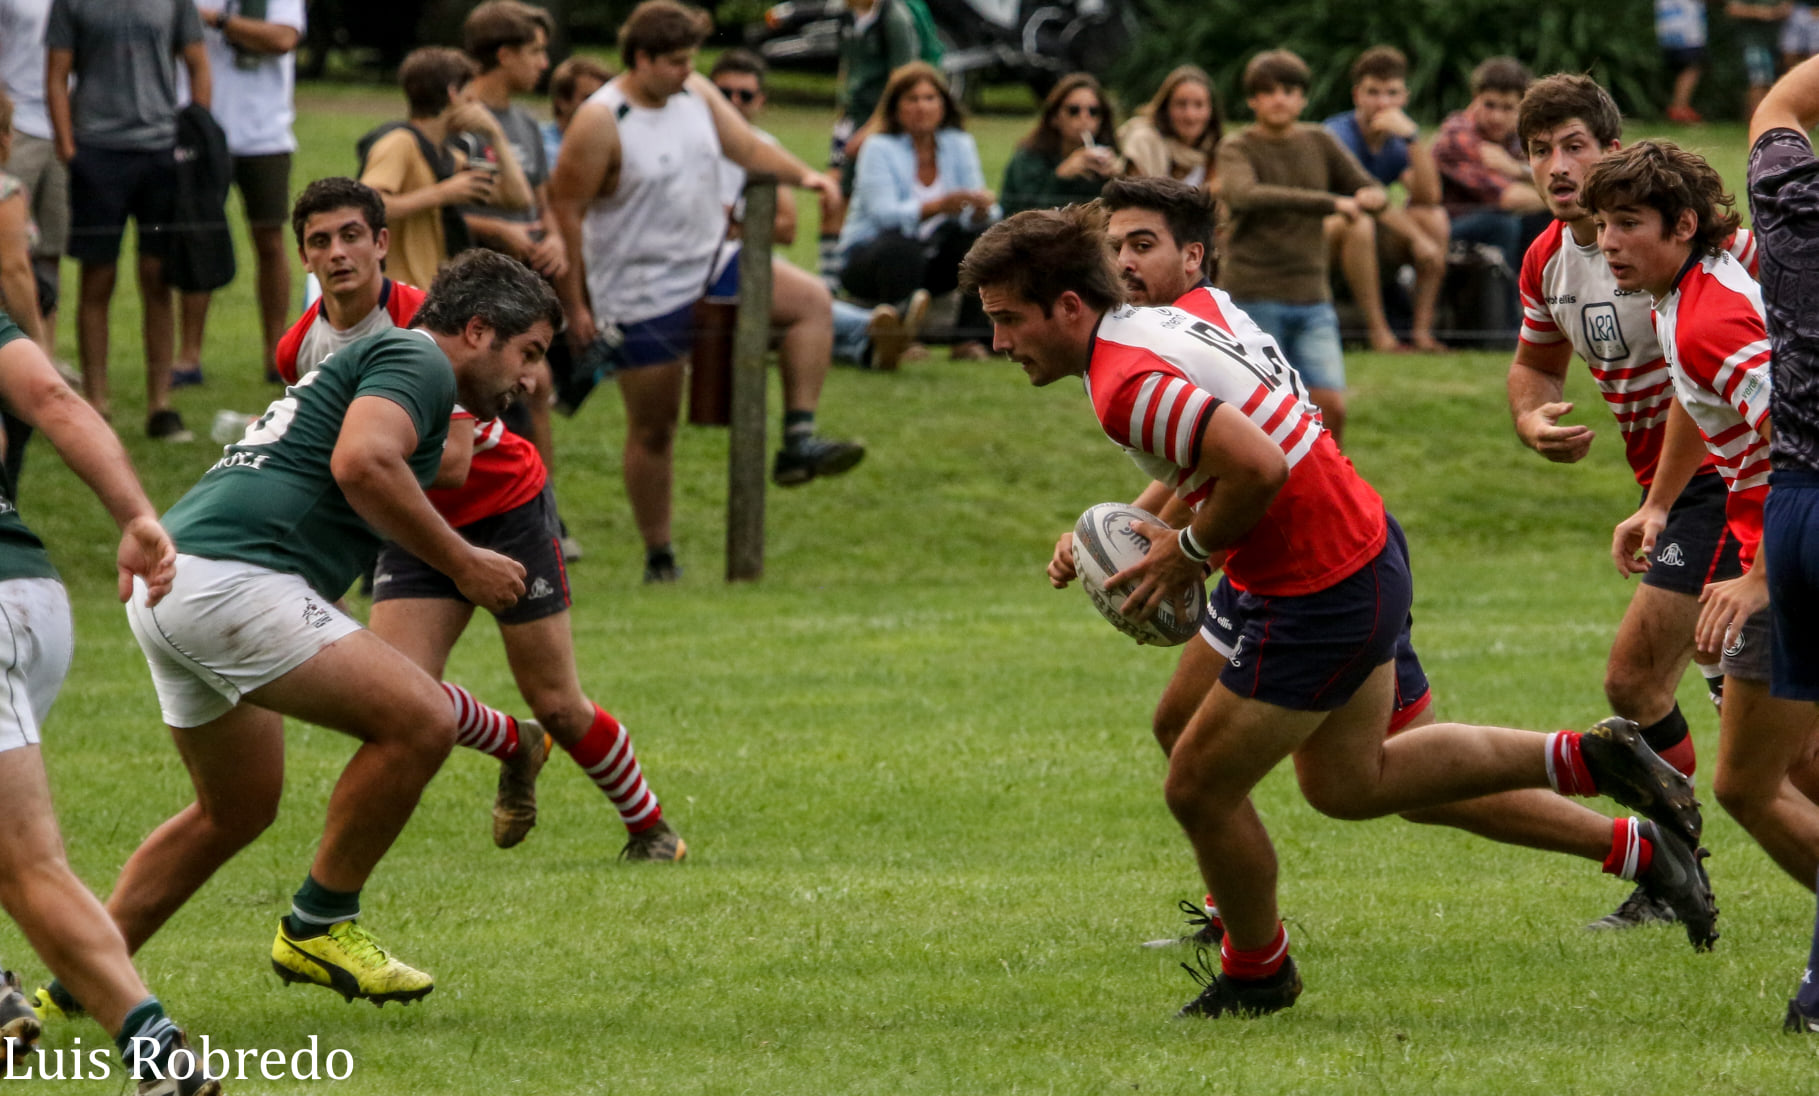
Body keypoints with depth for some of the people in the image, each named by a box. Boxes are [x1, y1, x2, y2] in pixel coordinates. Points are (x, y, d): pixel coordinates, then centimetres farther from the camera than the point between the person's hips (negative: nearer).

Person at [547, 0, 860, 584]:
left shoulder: (697, 94, 2)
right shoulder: (601, 121, -17)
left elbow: (748, 147, 3)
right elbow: (565, 211, -15)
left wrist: (801, 174, -18)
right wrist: (574, 305, -15)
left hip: (709, 265, 6)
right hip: (641, 291, -6)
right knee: (653, 427, 2)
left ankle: (798, 442, -14)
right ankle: (658, 557, 14)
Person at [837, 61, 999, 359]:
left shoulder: (959, 144, 3)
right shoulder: (879, 148, -11)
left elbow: (980, 214, -6)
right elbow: (884, 214, -27)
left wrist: (982, 209, -32)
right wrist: (939, 207, -43)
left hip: (929, 261, 5)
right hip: (866, 261, -5)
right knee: (901, 246, -37)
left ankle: (970, 339, -17)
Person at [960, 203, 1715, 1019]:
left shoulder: (1125, 385, -25)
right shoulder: (1177, 316, 6)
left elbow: (1259, 467, -35)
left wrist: (1192, 551, -18)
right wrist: (1155, 518, 13)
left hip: (1324, 597, -10)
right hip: (1366, 547, 10)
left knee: (1199, 790, 6)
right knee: (1346, 783, 24)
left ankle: (1256, 973, 28)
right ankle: (1591, 761, 23)